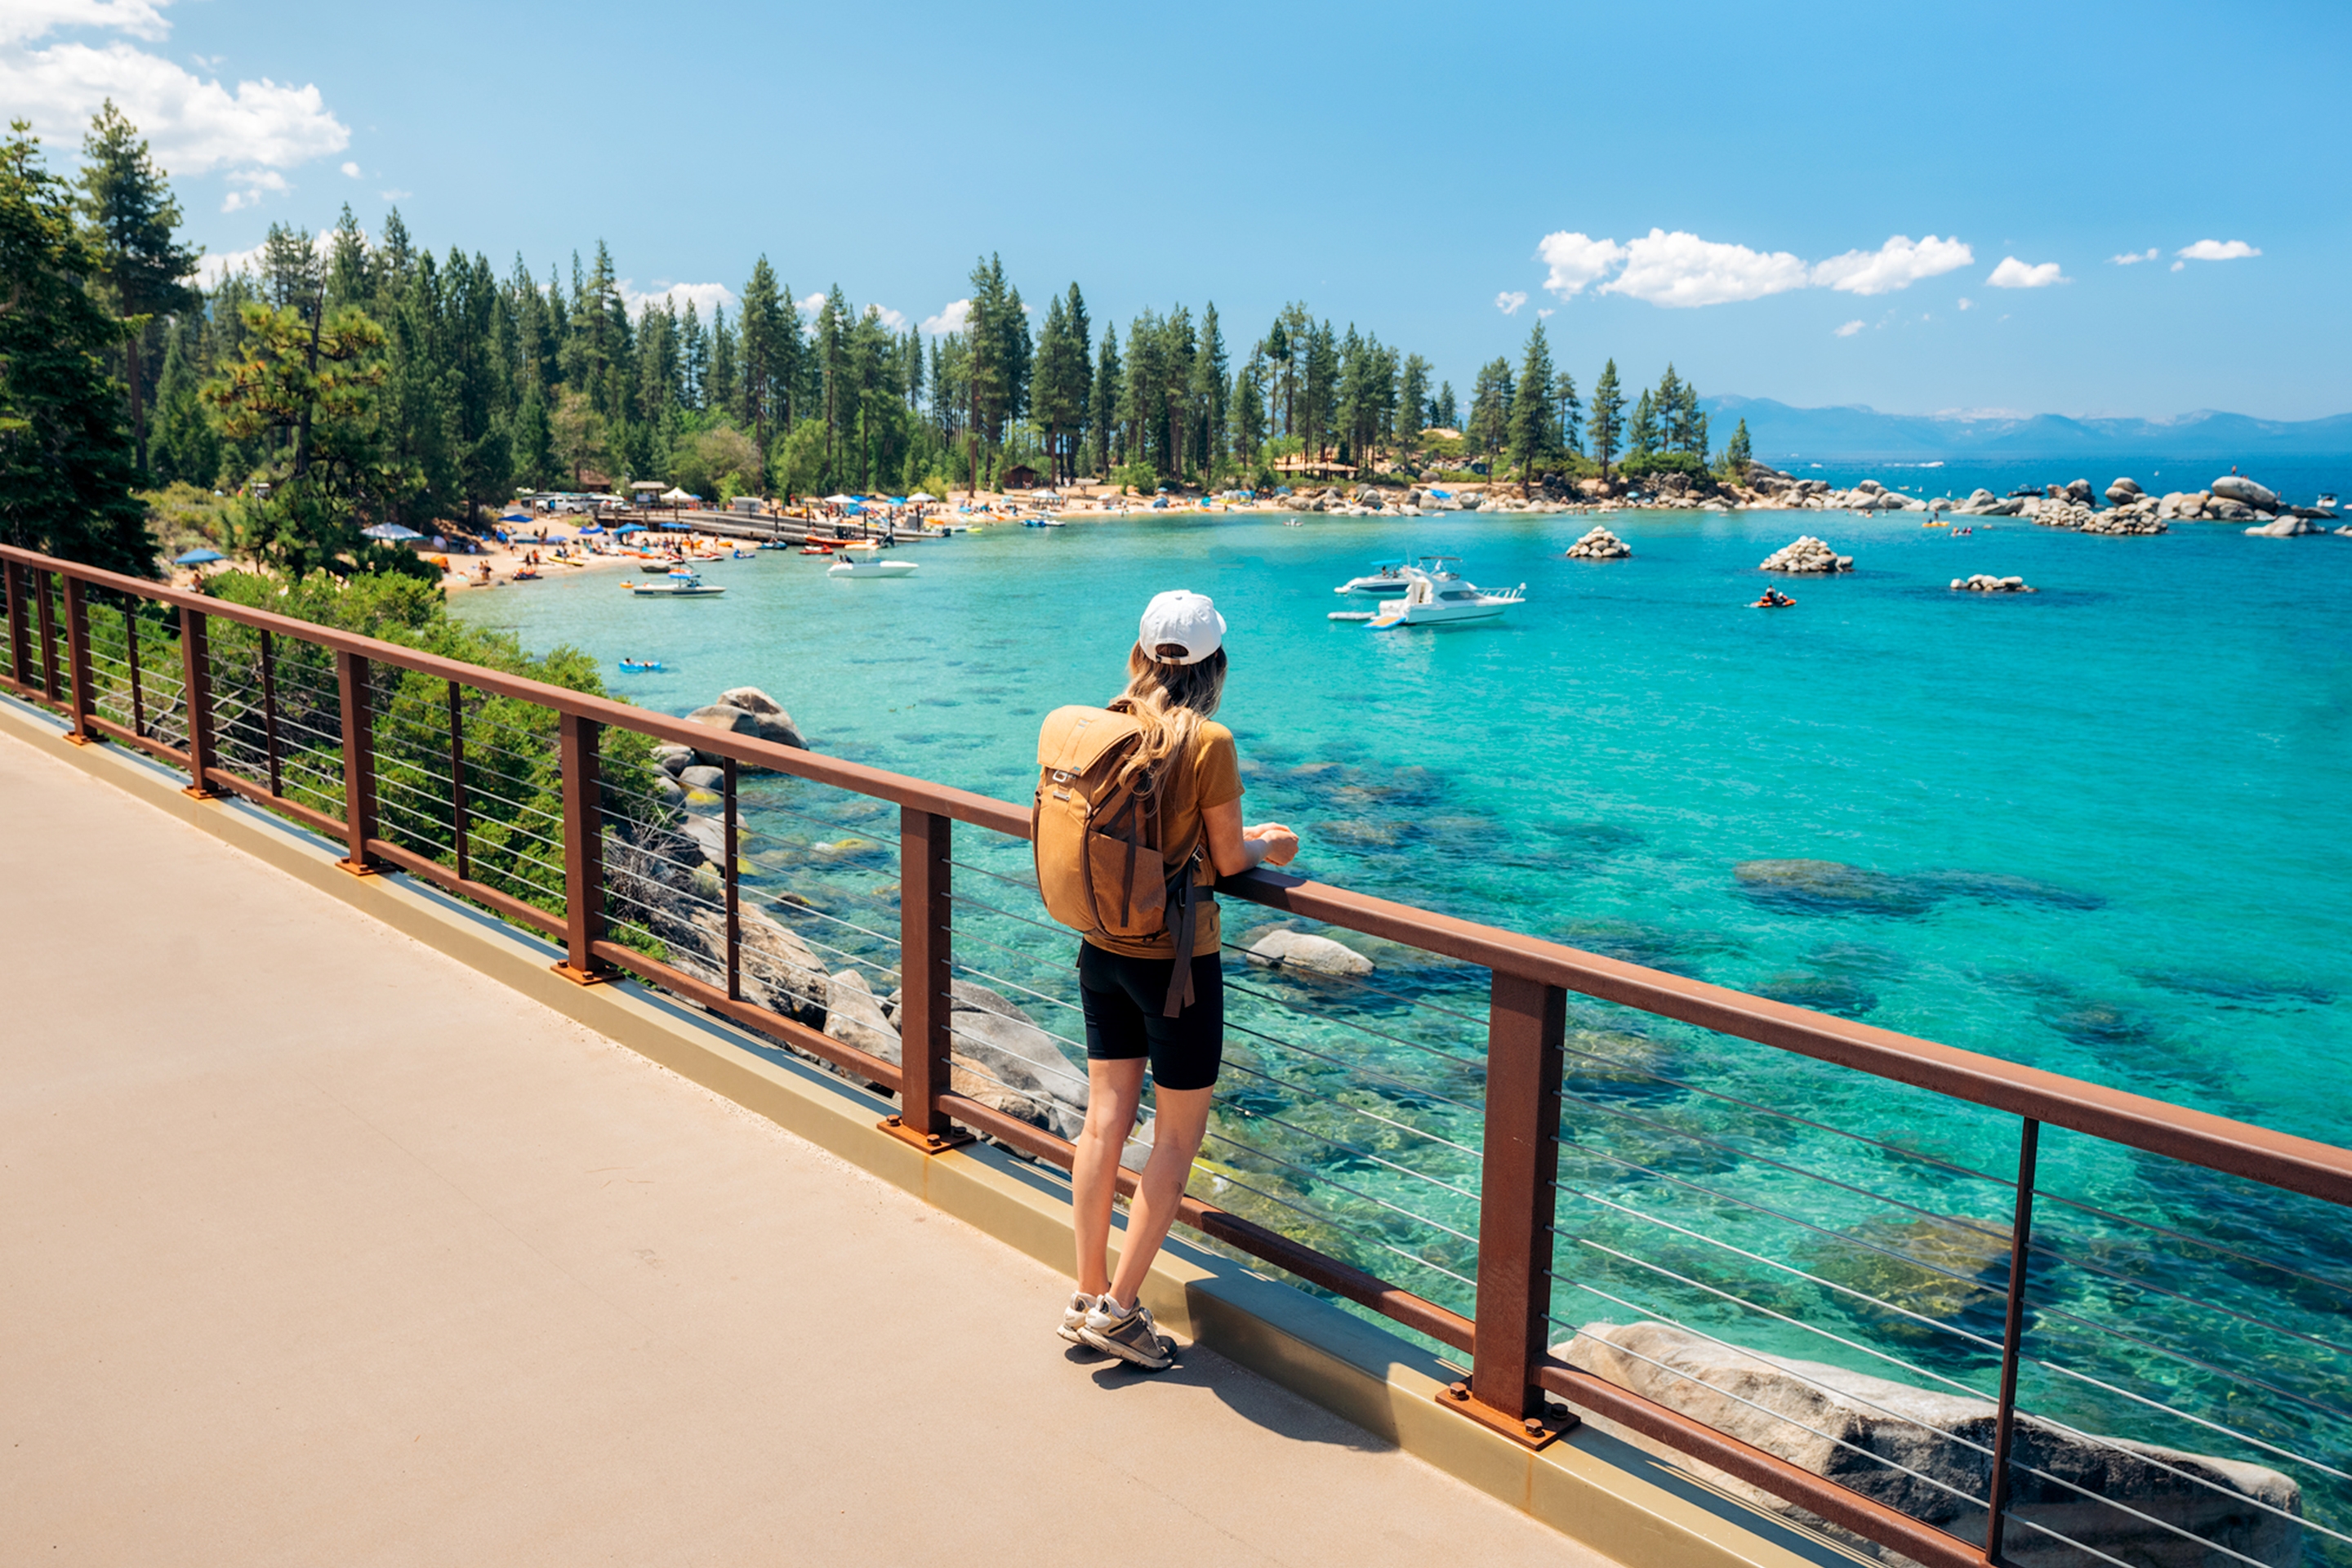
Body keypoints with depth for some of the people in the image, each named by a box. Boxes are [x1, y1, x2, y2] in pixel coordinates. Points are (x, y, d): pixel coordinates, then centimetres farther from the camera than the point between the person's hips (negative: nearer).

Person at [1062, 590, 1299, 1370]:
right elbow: (1227, 859, -11)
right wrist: (1270, 847, 11)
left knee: (1105, 1122, 15)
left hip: (1102, 949, 6)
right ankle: (1119, 1307, 12)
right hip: (1174, 960, -6)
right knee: (1177, 1138, 9)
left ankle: (1088, 1296, 24)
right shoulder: (1208, 742, -17)